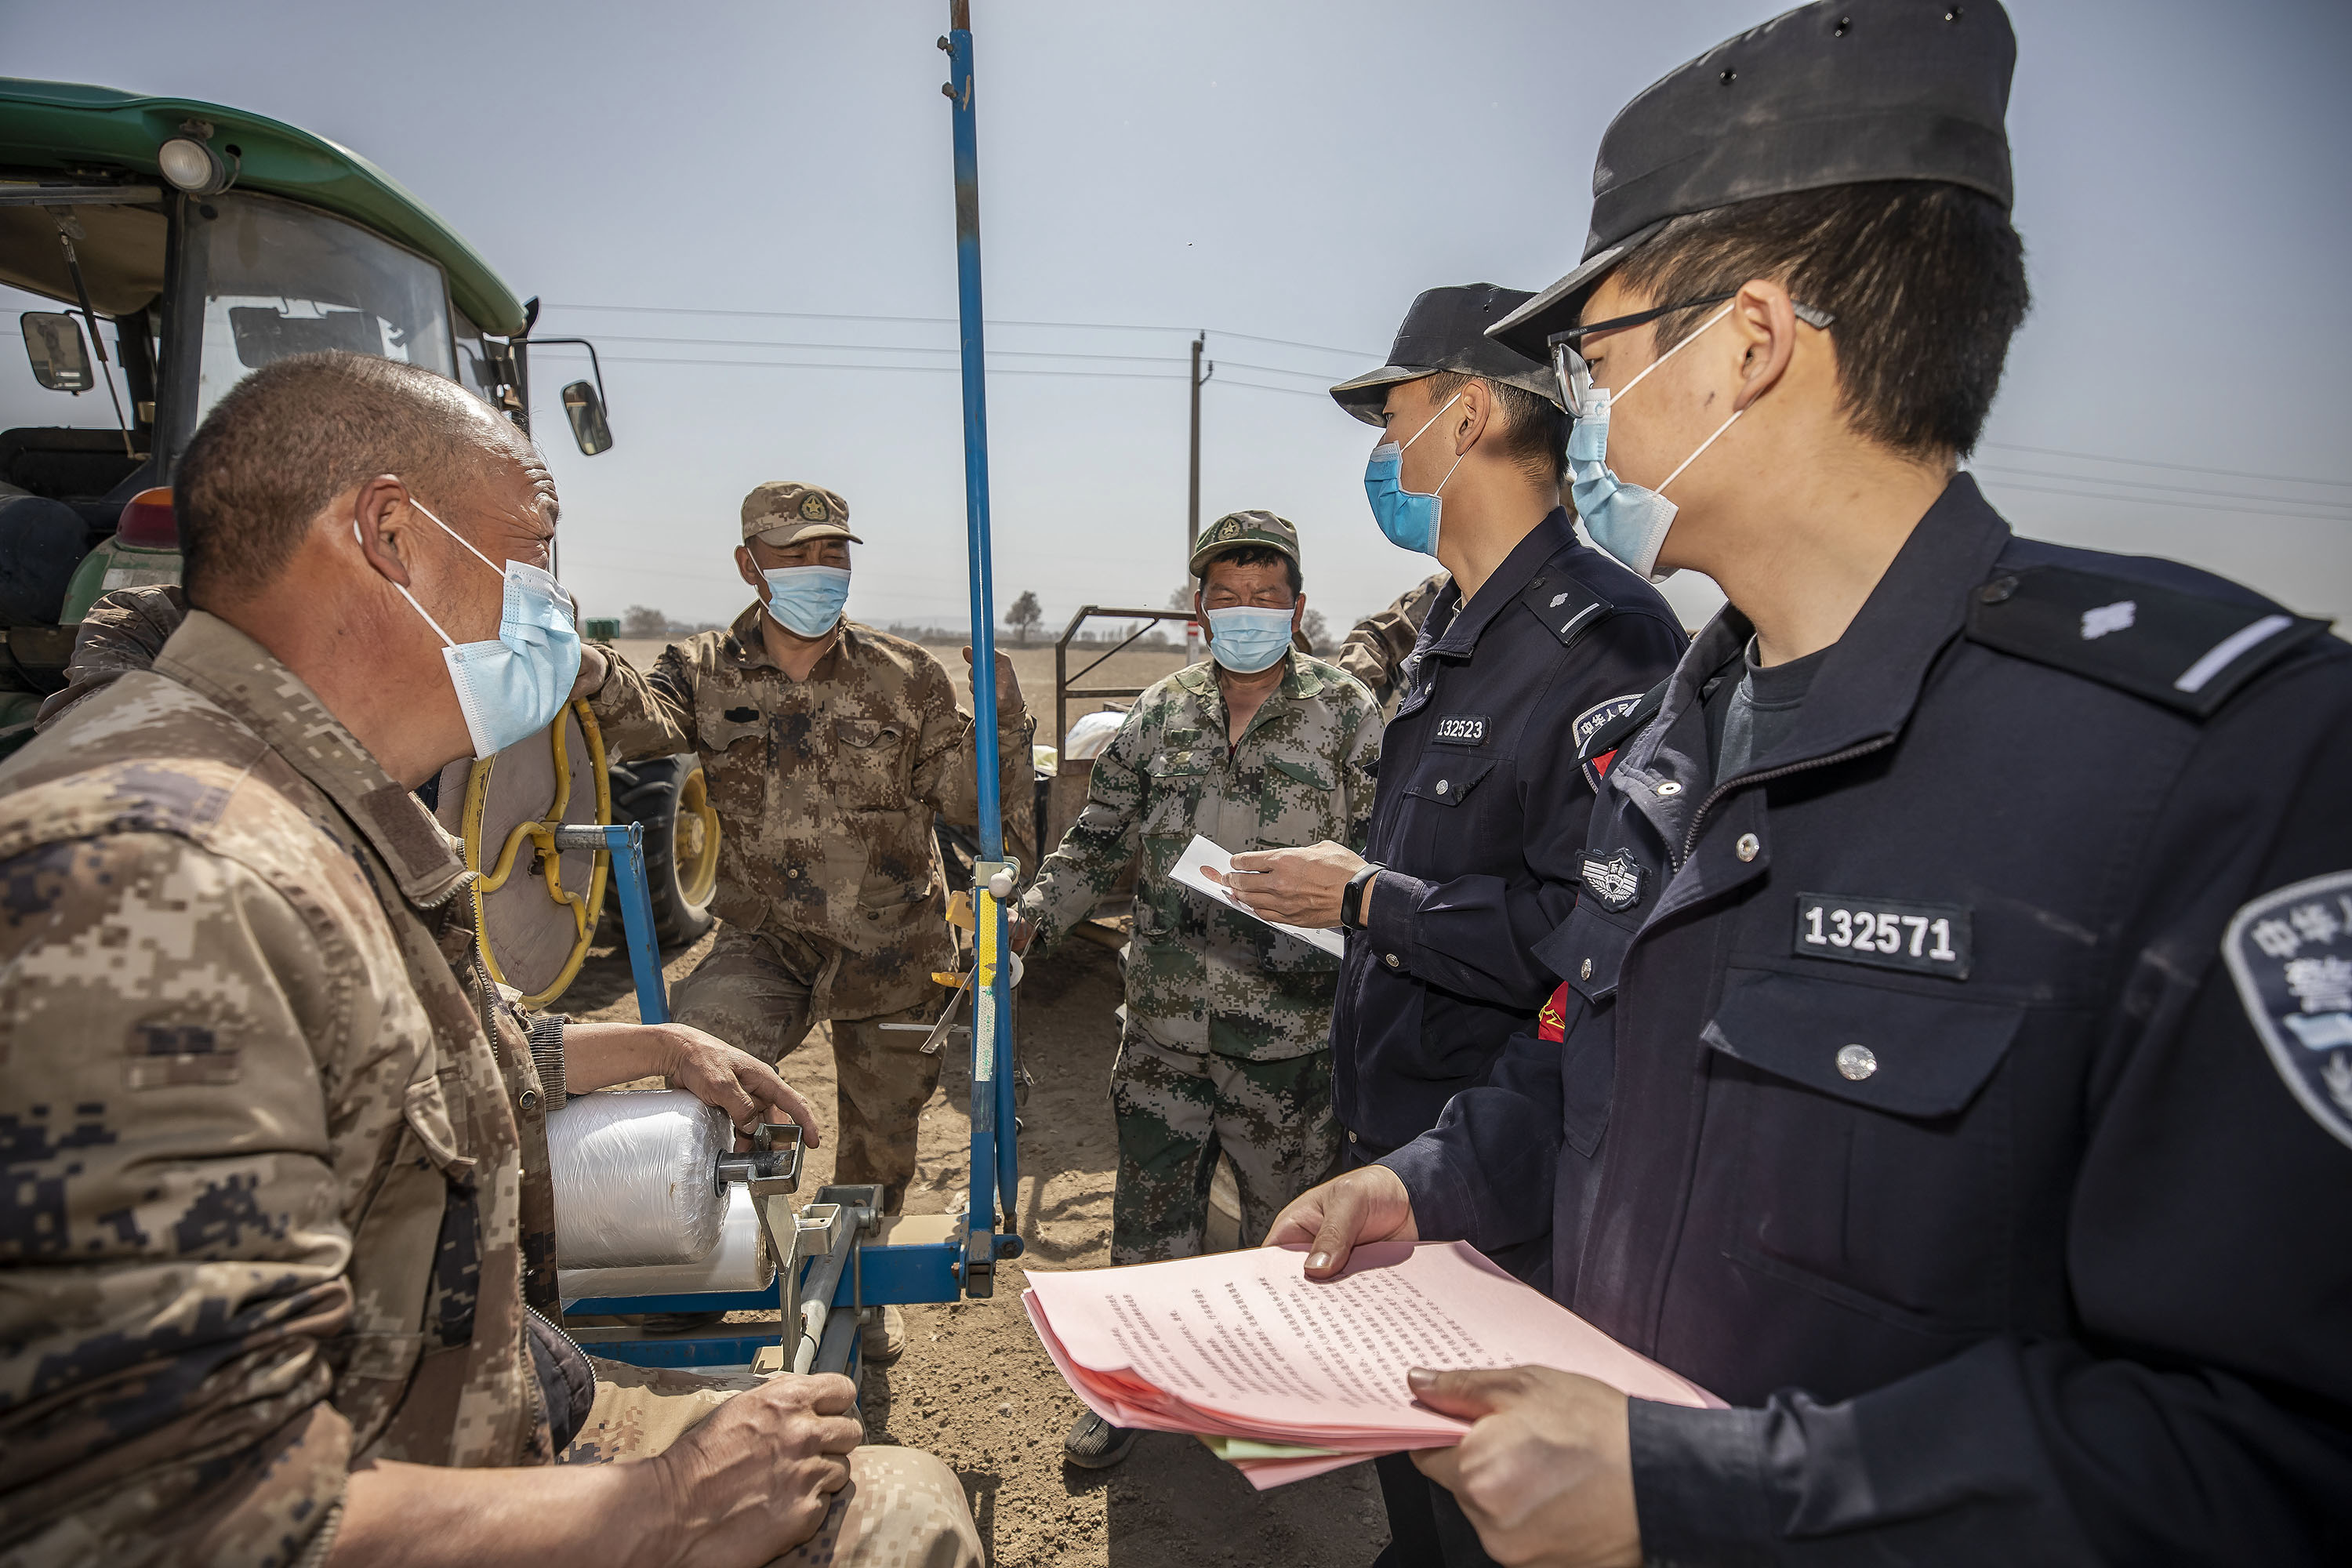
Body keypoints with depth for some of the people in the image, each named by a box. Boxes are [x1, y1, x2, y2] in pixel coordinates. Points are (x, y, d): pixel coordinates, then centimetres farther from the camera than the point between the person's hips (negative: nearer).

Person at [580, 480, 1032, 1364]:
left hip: (894, 944, 1)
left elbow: (964, 796, -2)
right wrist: (589, 672, -43)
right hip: (767, 935, -1)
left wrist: (999, 718, -19)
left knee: (881, 1131, 14)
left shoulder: (904, 677, -1)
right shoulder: (708, 673, 0)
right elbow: (645, 722, -22)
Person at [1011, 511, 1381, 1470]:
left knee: (1287, 1212, 14)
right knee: (1150, 1204, 14)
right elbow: (1099, 840, 11)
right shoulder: (1159, 714, 6)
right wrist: (1032, 917, 0)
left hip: (1290, 1025, -2)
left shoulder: (1346, 714, -2)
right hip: (1164, 1018, 3)